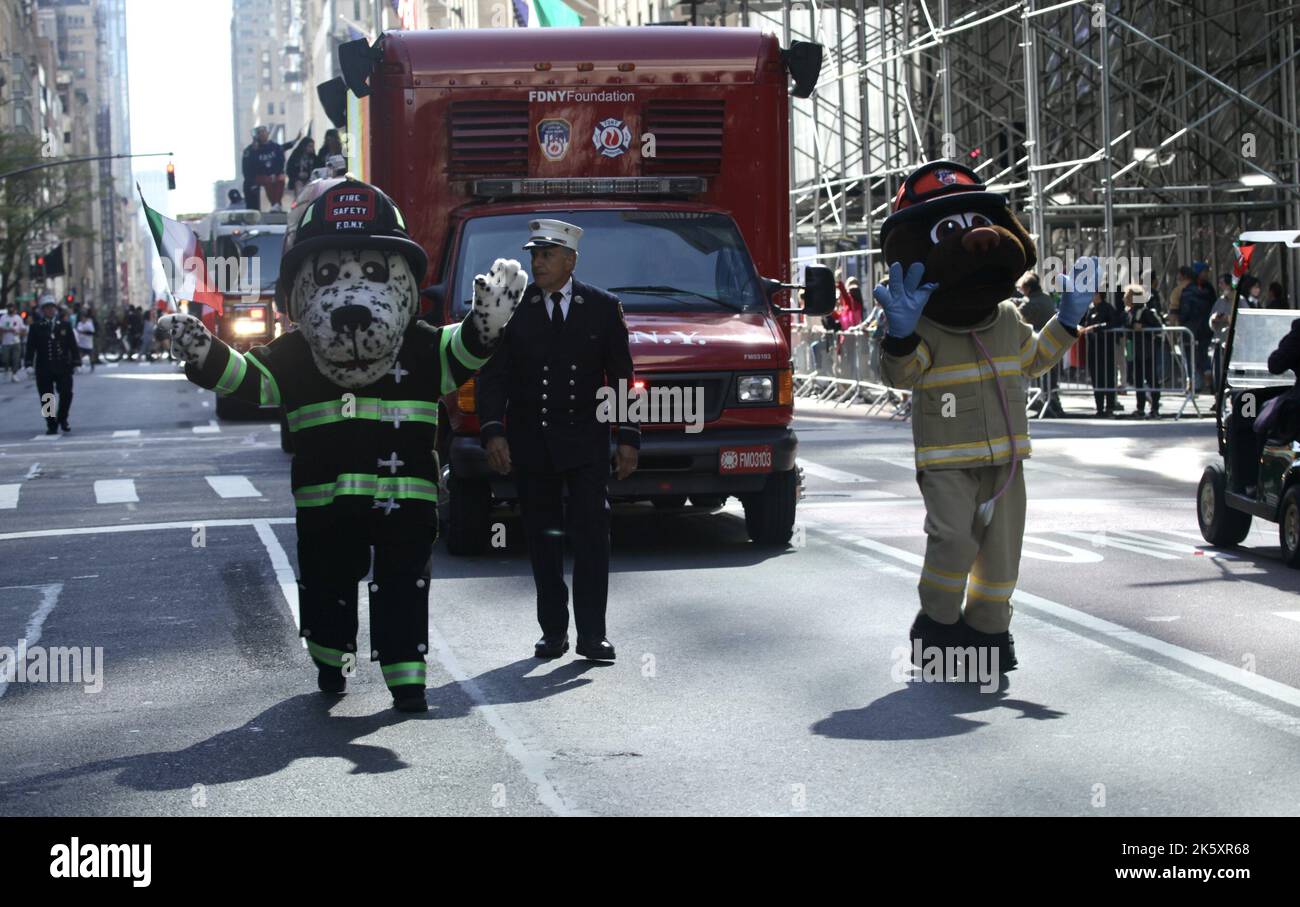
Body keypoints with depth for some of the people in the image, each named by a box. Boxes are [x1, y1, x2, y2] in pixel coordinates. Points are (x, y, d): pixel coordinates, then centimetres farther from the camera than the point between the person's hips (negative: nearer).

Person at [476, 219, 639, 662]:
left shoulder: (603, 307, 4)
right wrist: (493, 431, -11)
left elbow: (621, 376, 7)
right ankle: (553, 630, 13)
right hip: (531, 441, 1)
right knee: (542, 537, 5)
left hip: (586, 440, -1)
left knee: (592, 532, -8)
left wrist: (628, 438, 2)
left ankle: (592, 633, -6)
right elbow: (492, 375, 1)